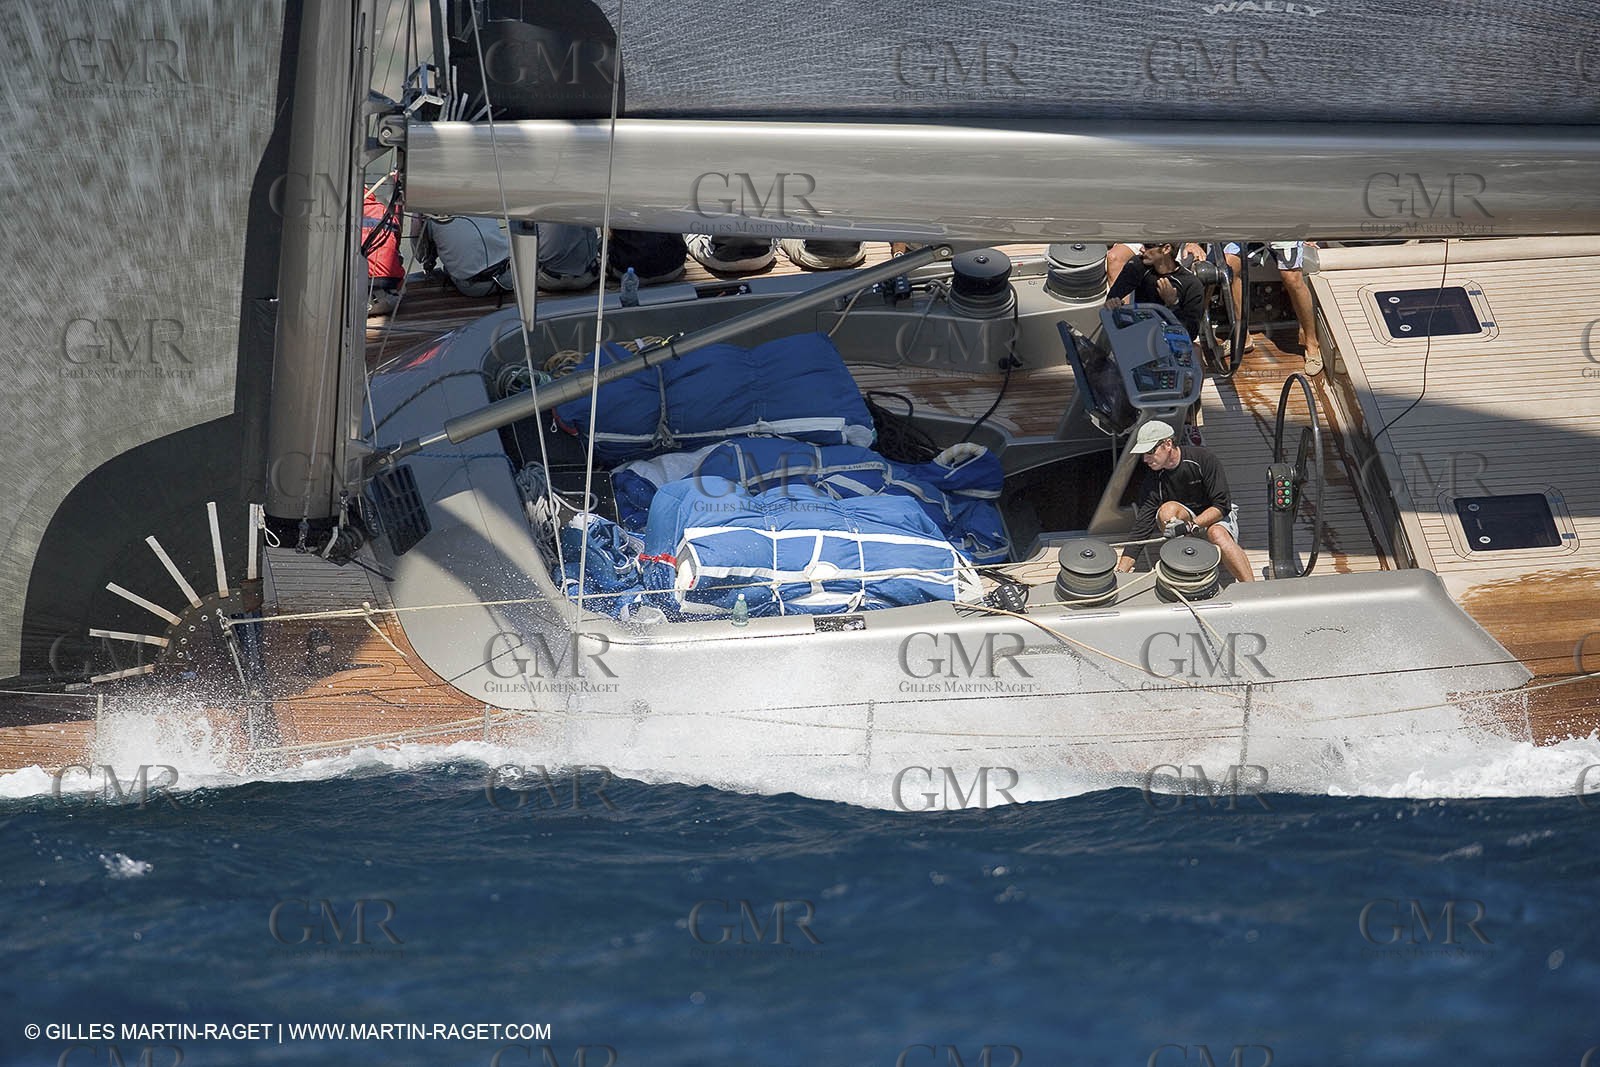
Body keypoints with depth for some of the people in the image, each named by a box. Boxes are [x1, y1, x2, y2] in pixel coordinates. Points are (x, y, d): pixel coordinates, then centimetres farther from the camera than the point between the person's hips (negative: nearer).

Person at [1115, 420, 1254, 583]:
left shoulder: (1204, 458, -20)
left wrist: (1190, 526, -34)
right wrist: (1120, 573, -26)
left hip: (1219, 515, -3)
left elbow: (1222, 506, -20)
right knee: (1168, 510, -30)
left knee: (1217, 534, -38)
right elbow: (1141, 529, -16)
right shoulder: (1153, 480, -14)